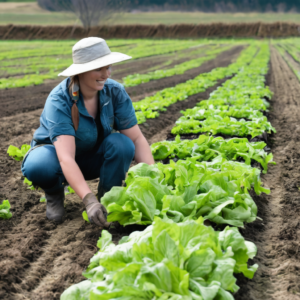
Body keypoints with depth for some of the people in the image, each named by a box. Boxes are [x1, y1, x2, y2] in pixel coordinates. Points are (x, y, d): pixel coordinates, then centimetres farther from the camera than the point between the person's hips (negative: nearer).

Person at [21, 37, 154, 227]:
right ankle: (55, 193, -1)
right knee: (37, 167, -37)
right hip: (56, 152, -2)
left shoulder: (115, 92, -20)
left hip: (94, 157, 3)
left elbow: (137, 138, -17)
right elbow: (66, 158, -42)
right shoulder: (59, 101, -31)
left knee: (122, 144, -29)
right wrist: (88, 200, -54)